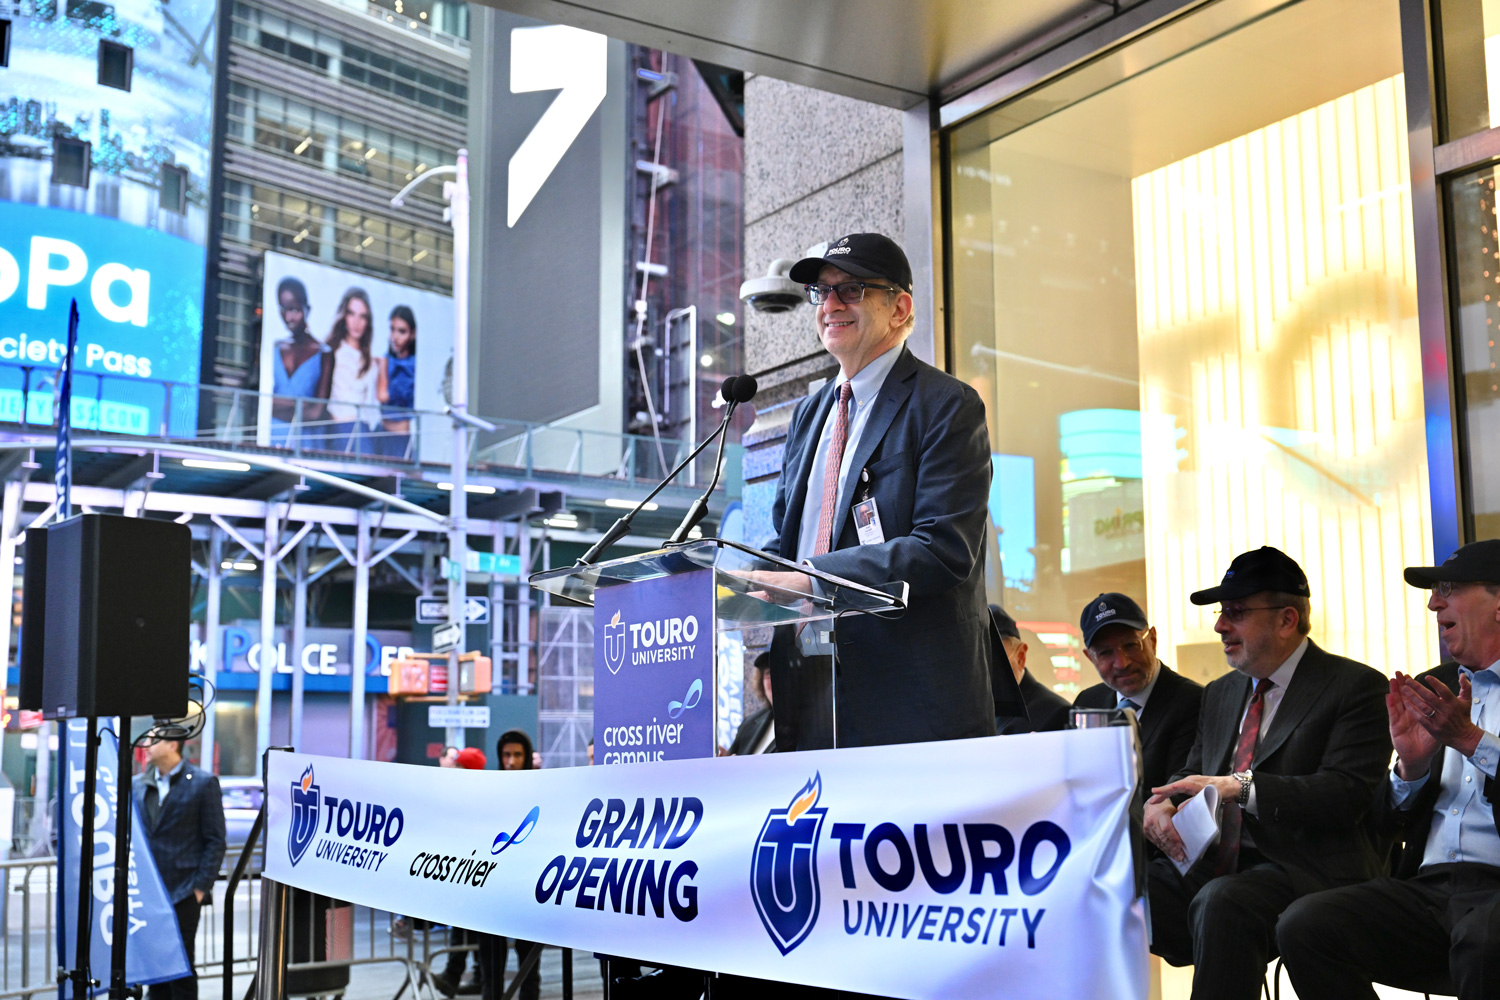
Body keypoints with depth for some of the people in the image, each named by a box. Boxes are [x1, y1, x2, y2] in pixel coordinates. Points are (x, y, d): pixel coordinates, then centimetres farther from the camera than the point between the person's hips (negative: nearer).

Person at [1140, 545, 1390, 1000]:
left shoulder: (1356, 686, -1)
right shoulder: (1221, 693, 22)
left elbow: (1346, 794, -13)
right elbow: (1193, 773, 22)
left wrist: (1240, 787, -21)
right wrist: (1160, 802, -3)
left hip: (1300, 872, -6)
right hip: (1212, 867, 6)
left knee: (1221, 902, -37)